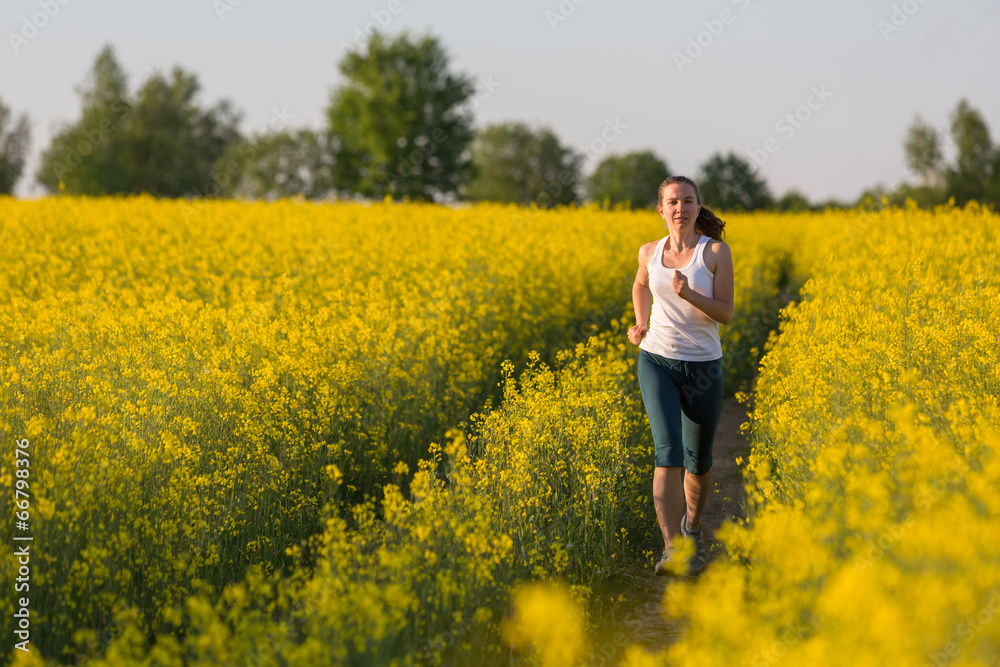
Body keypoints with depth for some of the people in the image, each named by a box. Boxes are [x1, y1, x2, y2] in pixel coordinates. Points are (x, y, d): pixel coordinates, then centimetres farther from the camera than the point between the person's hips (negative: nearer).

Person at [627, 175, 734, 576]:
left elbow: (726, 315, -12)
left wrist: (687, 294, -28)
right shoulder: (649, 252, 2)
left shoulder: (717, 251, -8)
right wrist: (639, 325, 9)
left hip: (703, 367, 0)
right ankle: (672, 550, -23)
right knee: (667, 453, -18)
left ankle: (692, 527, 43)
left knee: (698, 460, 14)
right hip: (657, 362, 0)